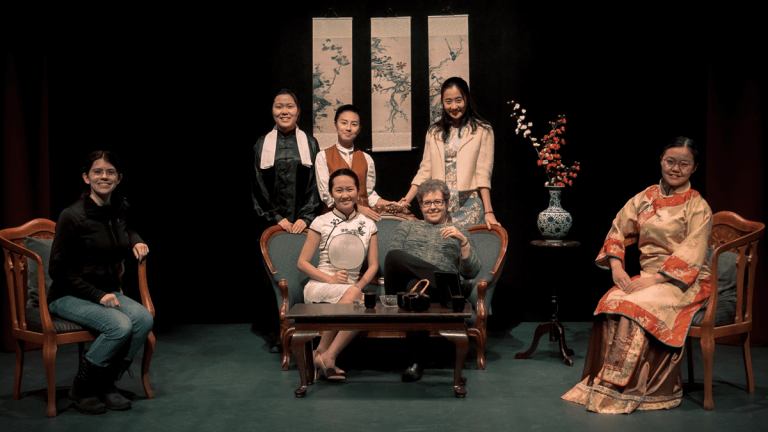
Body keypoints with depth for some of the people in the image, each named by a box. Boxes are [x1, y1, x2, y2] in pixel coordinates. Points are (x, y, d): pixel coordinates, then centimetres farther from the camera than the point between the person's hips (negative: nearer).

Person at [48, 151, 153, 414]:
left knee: (144, 318, -23)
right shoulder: (72, 216, -16)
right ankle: (81, 389, -8)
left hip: (107, 292, 6)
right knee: (120, 325, -30)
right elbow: (59, 270, -13)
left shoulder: (120, 209, 3)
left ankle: (106, 384, -6)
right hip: (69, 296, -6)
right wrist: (97, 295, -19)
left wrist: (136, 242, 5)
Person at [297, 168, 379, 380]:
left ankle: (327, 355, -22)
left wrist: (359, 285, -10)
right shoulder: (321, 223, 5)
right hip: (319, 287, -2)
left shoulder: (368, 226, 14)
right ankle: (323, 352, -23)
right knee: (352, 295, -37)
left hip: (351, 289, 3)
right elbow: (302, 263, 2)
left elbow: (373, 265, 11)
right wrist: (330, 279, -13)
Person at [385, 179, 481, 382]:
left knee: (415, 285, -41)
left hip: (439, 291, -1)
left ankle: (415, 360, -38)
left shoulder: (459, 231, 27)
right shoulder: (407, 226, 31)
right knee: (393, 256, -35)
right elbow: (393, 259, 16)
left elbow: (471, 272, 14)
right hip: (404, 283, 1)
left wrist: (463, 241, -1)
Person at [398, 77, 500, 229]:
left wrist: (488, 211, -11)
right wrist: (406, 200, -1)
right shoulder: (434, 132, 14)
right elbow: (425, 171, 9)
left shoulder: (482, 131, 3)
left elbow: (483, 174, -4)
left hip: (469, 207, -3)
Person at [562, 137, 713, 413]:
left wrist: (655, 279, -22)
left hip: (685, 282, -4)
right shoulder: (644, 199, 11)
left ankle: (624, 390, -26)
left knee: (636, 307, -33)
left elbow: (690, 254, -12)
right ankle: (604, 382, -22)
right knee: (611, 303, -27)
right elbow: (617, 232, 12)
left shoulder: (698, 207, -2)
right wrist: (617, 267, -6)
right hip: (646, 275, 4)